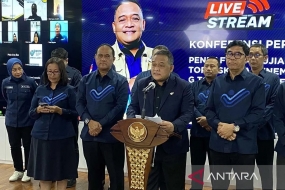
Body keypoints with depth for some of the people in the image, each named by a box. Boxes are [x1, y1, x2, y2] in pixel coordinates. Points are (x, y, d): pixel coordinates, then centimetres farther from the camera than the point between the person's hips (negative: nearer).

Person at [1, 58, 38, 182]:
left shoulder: (30, 82, -15)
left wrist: (31, 109, 3)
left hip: (27, 120, -3)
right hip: (11, 121, 3)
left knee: (27, 146, 9)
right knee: (14, 146, 12)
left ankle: (27, 171, 24)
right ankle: (18, 170, 28)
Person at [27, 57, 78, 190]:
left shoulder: (69, 90, 1)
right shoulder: (40, 89, 10)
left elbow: (75, 114, -3)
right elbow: (31, 113, 11)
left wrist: (60, 111, -18)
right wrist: (38, 110, -10)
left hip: (62, 136, -3)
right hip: (41, 135, 3)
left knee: (61, 171, 3)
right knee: (42, 170, 7)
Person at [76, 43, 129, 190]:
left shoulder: (121, 81, -2)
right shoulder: (86, 80, 9)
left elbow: (120, 107, -10)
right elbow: (79, 103, 4)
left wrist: (101, 124, -16)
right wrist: (89, 121, -13)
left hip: (112, 136, -3)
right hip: (89, 134, 3)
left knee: (116, 174, 7)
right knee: (93, 174, 16)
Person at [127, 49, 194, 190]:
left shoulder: (183, 86, -4)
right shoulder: (141, 84, 8)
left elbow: (188, 113, -10)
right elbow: (132, 107, 11)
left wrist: (174, 126, -29)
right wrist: (132, 120, -12)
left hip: (172, 146, -3)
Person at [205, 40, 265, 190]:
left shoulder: (256, 82, 0)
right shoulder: (217, 81, 12)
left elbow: (258, 112, -8)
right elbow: (209, 110, 7)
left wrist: (234, 127, -18)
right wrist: (219, 125, -13)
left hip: (244, 145, -3)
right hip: (218, 144, 3)